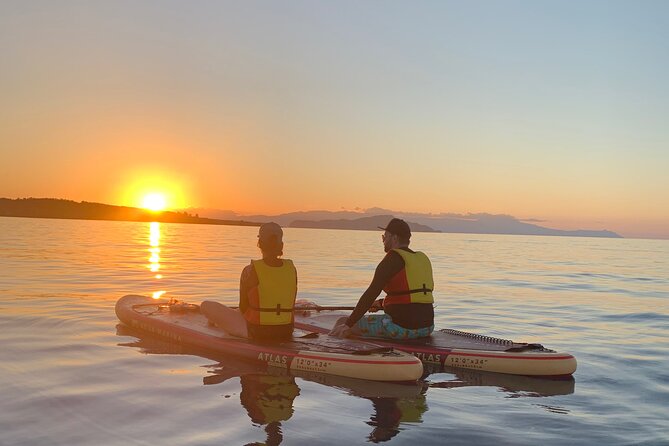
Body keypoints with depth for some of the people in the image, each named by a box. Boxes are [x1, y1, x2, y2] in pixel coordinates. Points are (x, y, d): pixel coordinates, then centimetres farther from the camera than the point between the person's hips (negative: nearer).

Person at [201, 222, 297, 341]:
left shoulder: (250, 271, -16)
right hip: (286, 333, 5)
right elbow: (291, 305, 6)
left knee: (206, 306, 10)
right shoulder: (291, 269, -3)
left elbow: (243, 307, -4)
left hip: (255, 332, -5)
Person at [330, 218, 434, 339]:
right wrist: (382, 303, 32)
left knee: (342, 323, 5)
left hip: (403, 327, -9)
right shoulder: (423, 258, 13)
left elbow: (371, 293, -14)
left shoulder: (393, 258, -10)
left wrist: (348, 325, -11)